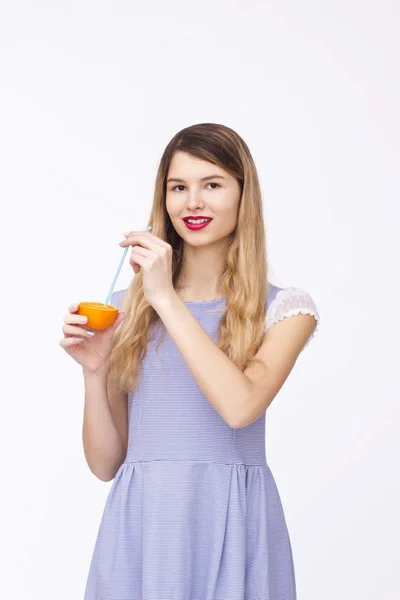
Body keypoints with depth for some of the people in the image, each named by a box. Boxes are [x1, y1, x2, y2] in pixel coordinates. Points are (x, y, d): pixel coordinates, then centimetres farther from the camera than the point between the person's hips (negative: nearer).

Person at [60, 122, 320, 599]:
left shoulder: (284, 308, 0)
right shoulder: (127, 307, 6)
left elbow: (240, 407, -20)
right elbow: (105, 463, 6)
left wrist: (167, 298, -17)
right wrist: (93, 370, -9)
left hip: (232, 525, -2)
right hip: (141, 525, 2)